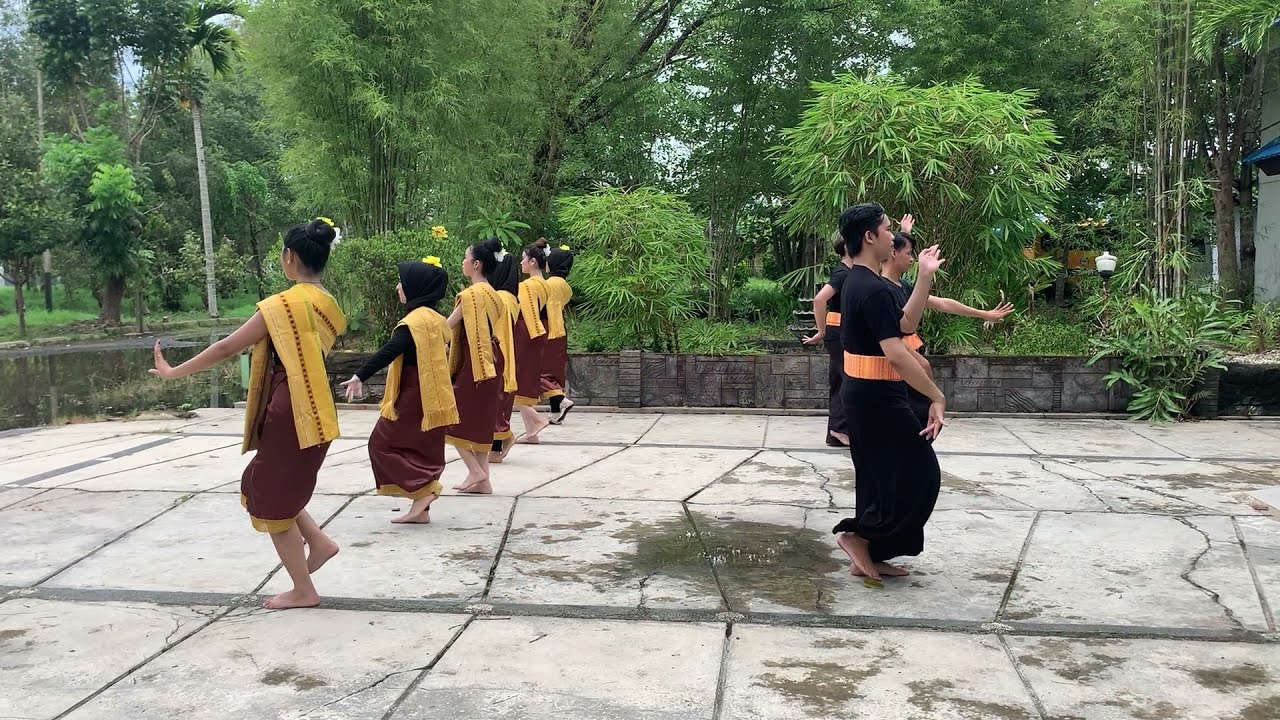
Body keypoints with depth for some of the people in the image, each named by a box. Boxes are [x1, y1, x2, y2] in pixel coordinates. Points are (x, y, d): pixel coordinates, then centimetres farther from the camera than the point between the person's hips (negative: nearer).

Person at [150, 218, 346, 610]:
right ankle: (319, 542, 17)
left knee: (271, 498, 8)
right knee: (269, 486, 25)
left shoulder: (283, 305, -17)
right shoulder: (328, 305, 6)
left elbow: (227, 347, -12)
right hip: (312, 411, 8)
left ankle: (303, 590, 15)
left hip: (289, 415, -8)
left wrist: (173, 372, -1)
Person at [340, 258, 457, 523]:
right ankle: (421, 507, 15)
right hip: (433, 397, 9)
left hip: (414, 397, -9)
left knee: (383, 444, 2)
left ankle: (424, 490, -5)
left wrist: (360, 376, -25)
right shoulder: (437, 319, 11)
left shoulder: (415, 320, -17)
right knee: (424, 450, 12)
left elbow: (389, 352, -25)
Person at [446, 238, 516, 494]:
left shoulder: (471, 294, -13)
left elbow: (448, 325, -11)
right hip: (491, 362, 9)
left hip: (474, 363, -8)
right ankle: (483, 480, 12)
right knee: (481, 418, 12)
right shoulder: (493, 295, 13)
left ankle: (476, 471, -3)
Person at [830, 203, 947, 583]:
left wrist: (925, 277, 13)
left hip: (861, 392, 10)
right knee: (920, 472, 0)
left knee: (880, 474, 16)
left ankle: (869, 556, 21)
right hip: (877, 396, -10)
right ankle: (860, 535, 3)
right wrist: (936, 397, -23)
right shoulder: (873, 289, -22)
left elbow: (902, 323, 16)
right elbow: (895, 354, -27)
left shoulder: (856, 283, 11)